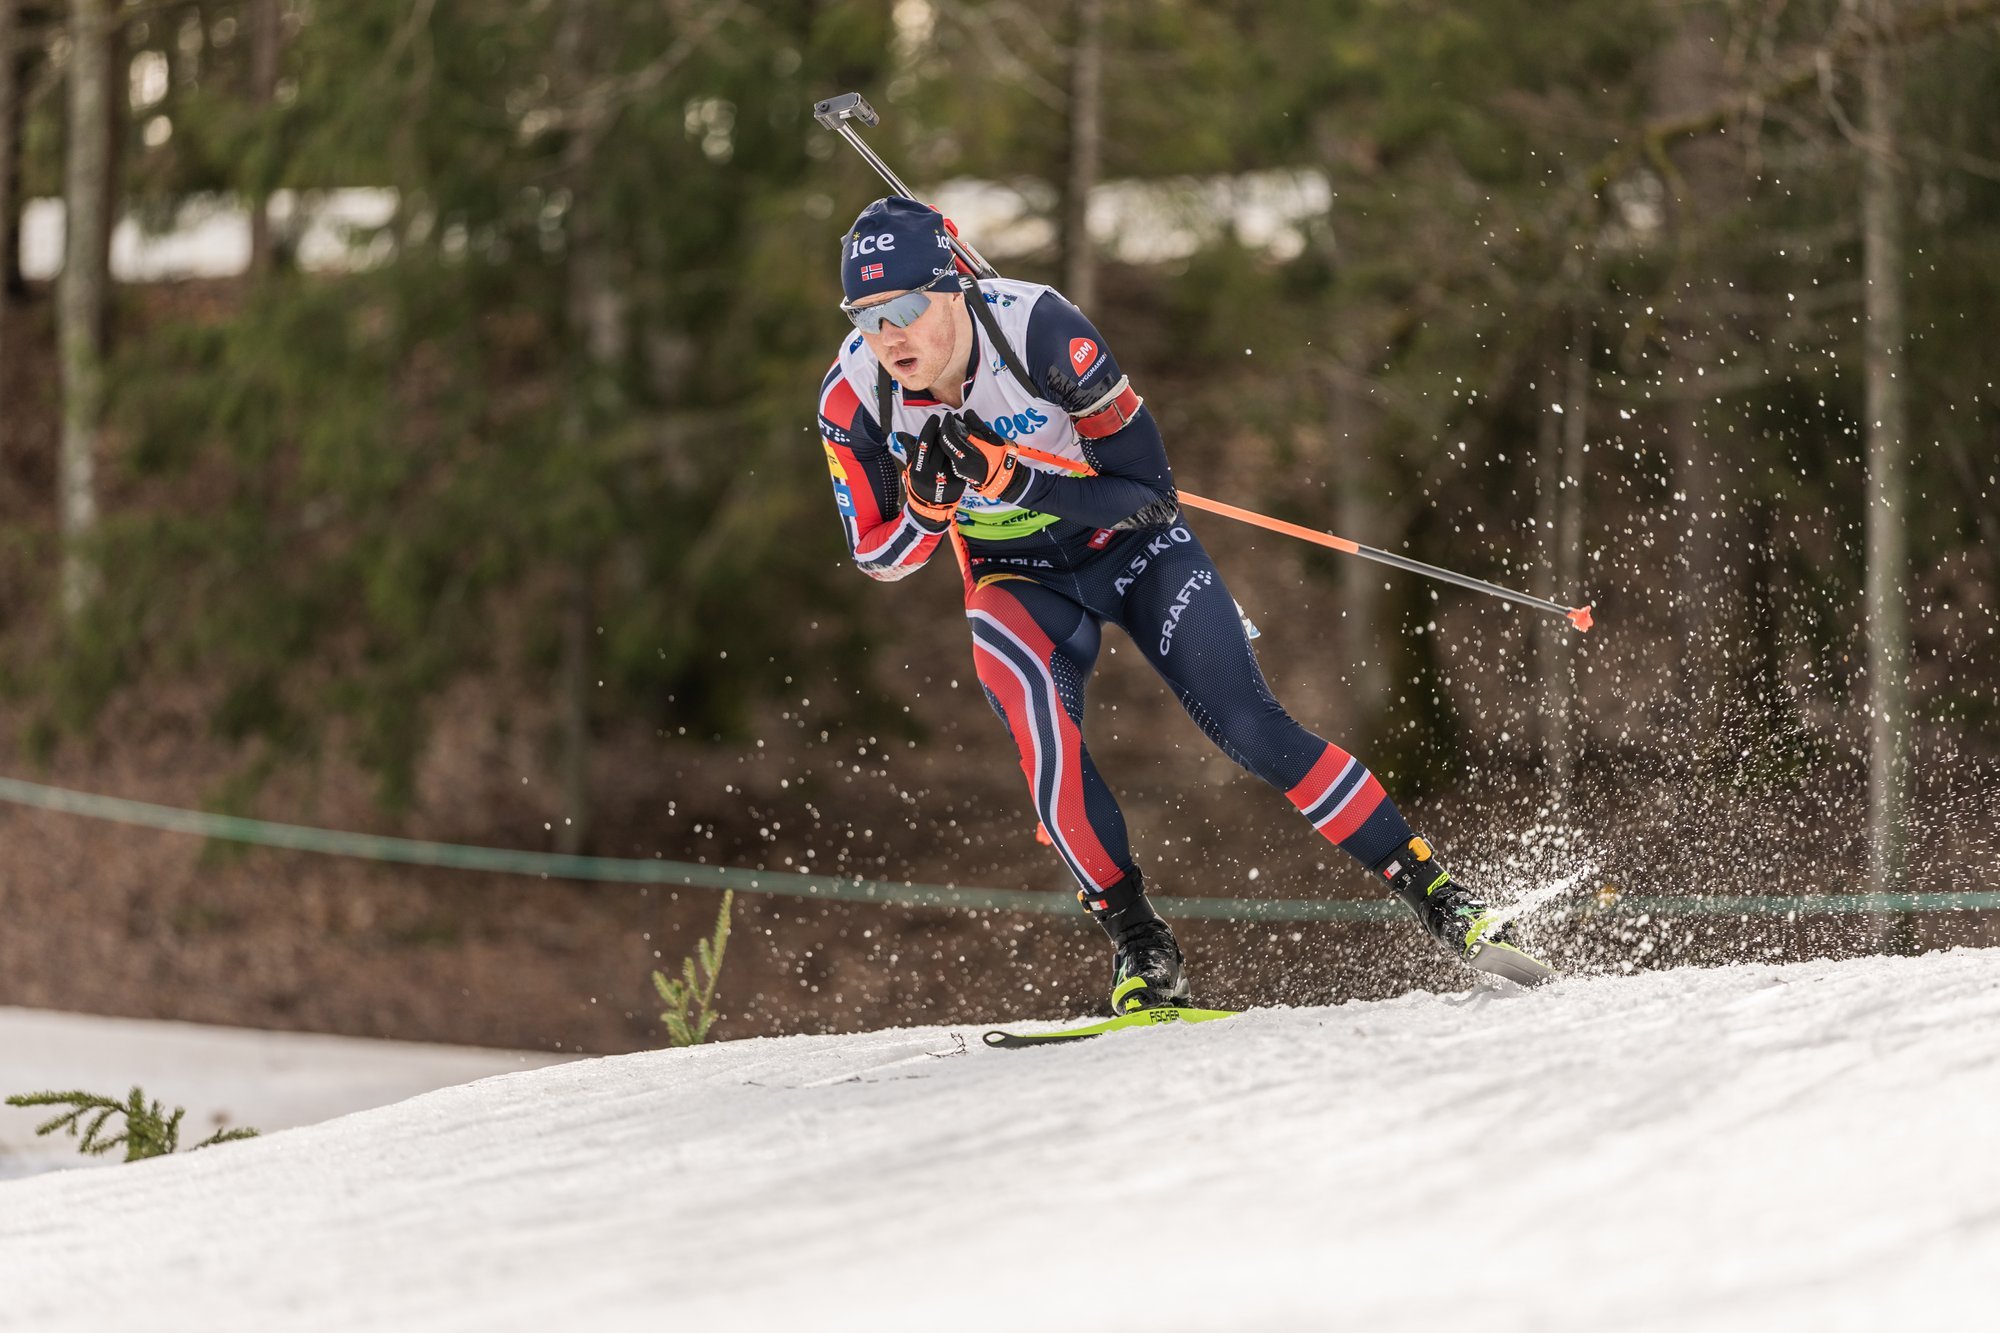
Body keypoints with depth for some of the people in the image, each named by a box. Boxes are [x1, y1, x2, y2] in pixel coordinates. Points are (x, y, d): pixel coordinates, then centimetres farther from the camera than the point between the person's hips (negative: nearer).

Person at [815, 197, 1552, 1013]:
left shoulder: (1041, 329, -30)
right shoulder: (852, 399, -19)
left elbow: (1151, 494, -24)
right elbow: (879, 556, -6)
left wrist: (1015, 481, -37)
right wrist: (930, 502, -28)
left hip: (1129, 545, -2)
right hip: (1017, 578, 2)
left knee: (1252, 731, -13)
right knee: (1039, 722, -29)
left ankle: (1434, 894, -2)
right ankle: (1139, 947, -19)